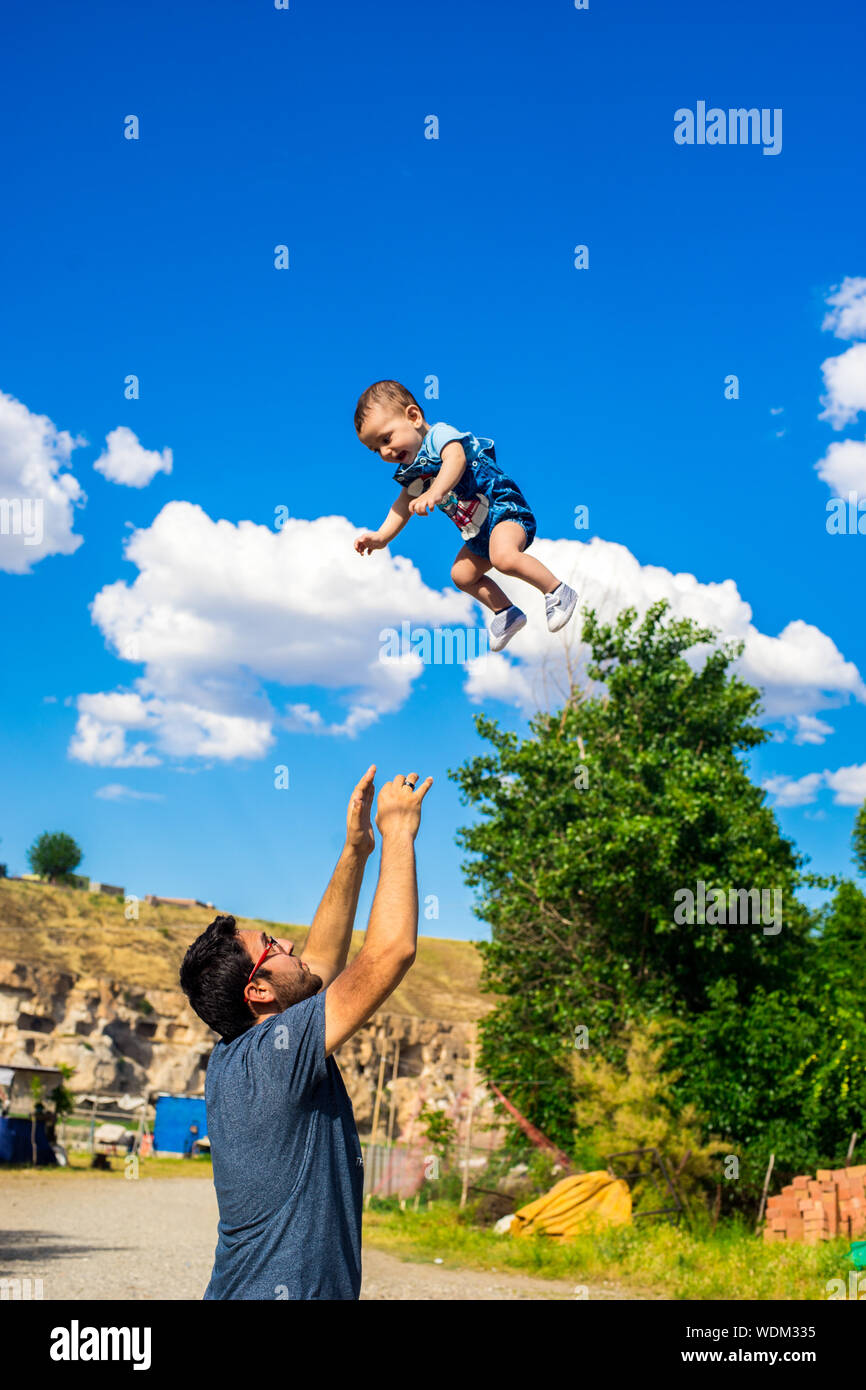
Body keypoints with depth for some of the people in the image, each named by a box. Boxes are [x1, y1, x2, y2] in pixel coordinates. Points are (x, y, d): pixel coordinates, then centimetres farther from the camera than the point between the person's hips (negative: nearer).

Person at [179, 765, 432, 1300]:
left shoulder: (233, 1058, 4)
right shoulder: (277, 1051, -22)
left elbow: (320, 962, 16)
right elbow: (393, 950, -25)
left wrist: (356, 850, 13)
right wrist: (398, 832, -13)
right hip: (280, 1288, -9)